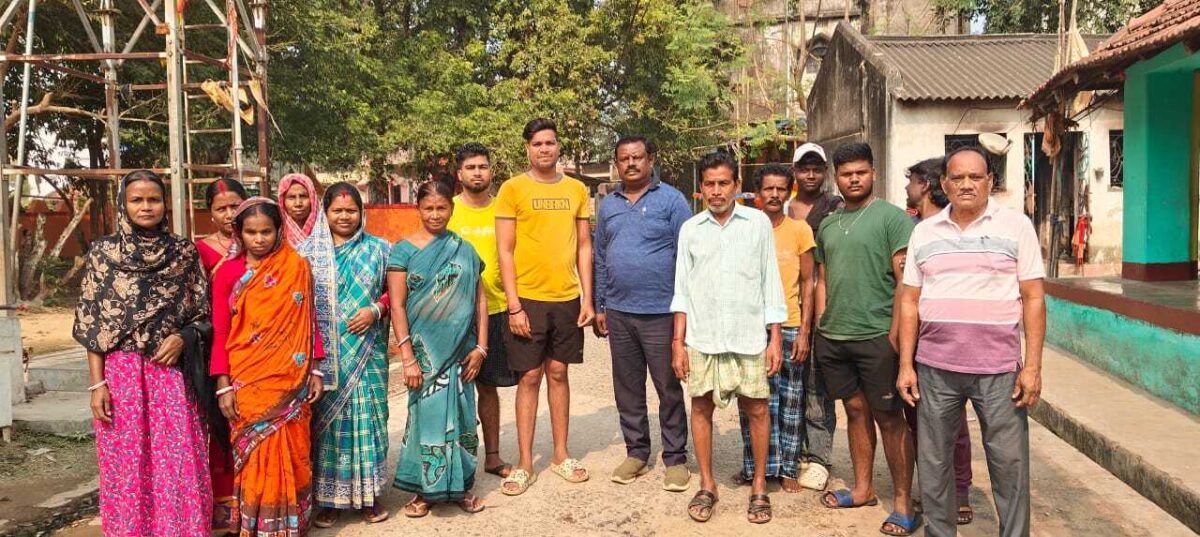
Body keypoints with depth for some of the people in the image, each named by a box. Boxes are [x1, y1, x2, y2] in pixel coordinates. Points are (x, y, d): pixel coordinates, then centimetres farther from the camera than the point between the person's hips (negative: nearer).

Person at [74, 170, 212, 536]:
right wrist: (97, 383, -6)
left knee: (180, 465, 3)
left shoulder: (184, 253, 4)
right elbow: (92, 324, 0)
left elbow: (202, 313, 10)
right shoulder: (103, 253, 1)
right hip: (122, 373, -1)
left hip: (173, 373, 1)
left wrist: (180, 337, -10)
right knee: (128, 468, 5)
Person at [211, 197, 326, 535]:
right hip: (248, 383, -1)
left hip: (289, 381, 1)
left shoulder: (297, 267, 1)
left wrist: (315, 371, 1)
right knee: (256, 458, 4)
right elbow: (220, 333, -1)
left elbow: (309, 323, 4)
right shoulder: (228, 273, -1)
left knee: (290, 456, 7)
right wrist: (223, 386, -6)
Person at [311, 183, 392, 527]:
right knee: (328, 418, 3)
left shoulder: (378, 249, 6)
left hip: (366, 350, 0)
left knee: (366, 416, 3)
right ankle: (329, 496, 13)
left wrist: (374, 311, -10)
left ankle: (368, 493, 15)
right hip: (325, 352, 0)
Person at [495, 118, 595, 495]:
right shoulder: (512, 189, -3)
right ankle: (524, 464, 12)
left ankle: (561, 455, 23)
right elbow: (505, 251, -5)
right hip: (528, 298, -3)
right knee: (529, 377, 2)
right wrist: (514, 305, -11)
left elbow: (584, 247, 10)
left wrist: (587, 299, 4)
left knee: (558, 373, 11)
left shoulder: (576, 189, 8)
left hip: (568, 298, 3)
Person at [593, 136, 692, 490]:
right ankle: (636, 452, 26)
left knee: (669, 389, 3)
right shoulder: (608, 206, 12)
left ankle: (675, 458, 14)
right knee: (627, 389, 12)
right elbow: (600, 259, 15)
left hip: (660, 311, -5)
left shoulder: (671, 200, -3)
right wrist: (600, 307, 11)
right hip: (618, 312, 5)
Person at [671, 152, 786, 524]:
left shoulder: (758, 222, 2)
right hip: (701, 337, 2)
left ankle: (759, 487, 17)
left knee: (757, 409, 2)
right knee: (701, 407, 5)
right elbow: (682, 290, 8)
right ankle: (707, 486, 19)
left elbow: (771, 282, 3)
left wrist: (775, 338, -1)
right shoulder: (690, 229, 7)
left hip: (749, 336, -1)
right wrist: (677, 343, 3)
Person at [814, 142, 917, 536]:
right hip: (833, 337, 6)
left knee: (888, 416, 1)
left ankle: (904, 502, 9)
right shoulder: (828, 225, 14)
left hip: (876, 336, -5)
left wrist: (895, 332, -13)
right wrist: (820, 326, 11)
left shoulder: (892, 217, -4)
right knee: (855, 410, 14)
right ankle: (863, 489, 25)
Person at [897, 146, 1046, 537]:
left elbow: (1033, 299, 0)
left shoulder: (1015, 226, 2)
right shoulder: (924, 232, 8)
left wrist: (1033, 365, -6)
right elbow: (910, 302, 9)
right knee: (933, 463, 10)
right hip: (934, 368, 2)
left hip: (999, 369, -2)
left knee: (1010, 464, 3)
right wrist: (906, 365, 3)